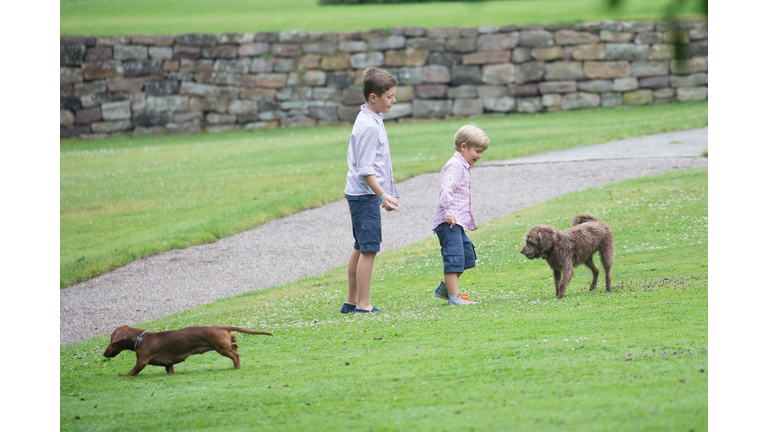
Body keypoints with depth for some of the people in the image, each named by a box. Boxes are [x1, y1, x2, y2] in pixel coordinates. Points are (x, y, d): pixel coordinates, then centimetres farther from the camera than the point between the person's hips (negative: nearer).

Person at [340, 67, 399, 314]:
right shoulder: (369, 127, -18)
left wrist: (384, 194, 27)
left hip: (359, 194, 11)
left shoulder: (371, 121, 14)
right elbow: (365, 169, -21)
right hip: (365, 194, -11)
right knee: (369, 248, -9)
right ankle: (363, 305, -8)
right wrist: (382, 195, -24)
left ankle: (352, 301, 20)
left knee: (361, 248, 14)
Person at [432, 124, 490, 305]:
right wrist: (448, 211, -32)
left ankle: (445, 288, 29)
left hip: (457, 222, 11)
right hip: (449, 222, -11)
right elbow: (446, 189, -25)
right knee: (454, 256, -15)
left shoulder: (464, 166, 22)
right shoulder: (455, 165, -12)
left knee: (467, 254, 19)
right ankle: (454, 297, -18)